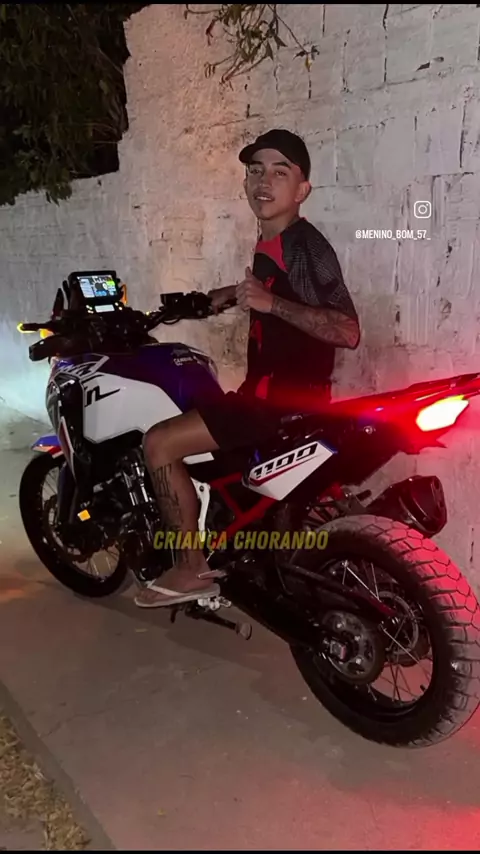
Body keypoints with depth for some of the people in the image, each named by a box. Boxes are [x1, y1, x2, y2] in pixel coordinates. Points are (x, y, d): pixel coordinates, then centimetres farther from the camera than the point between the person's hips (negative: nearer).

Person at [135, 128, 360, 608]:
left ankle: (192, 569, -3)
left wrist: (270, 303, -30)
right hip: (268, 390, 10)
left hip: (289, 398, -10)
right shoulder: (269, 245, 11)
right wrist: (235, 294, 27)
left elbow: (348, 332, -26)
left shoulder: (306, 245, -16)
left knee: (160, 443, -16)